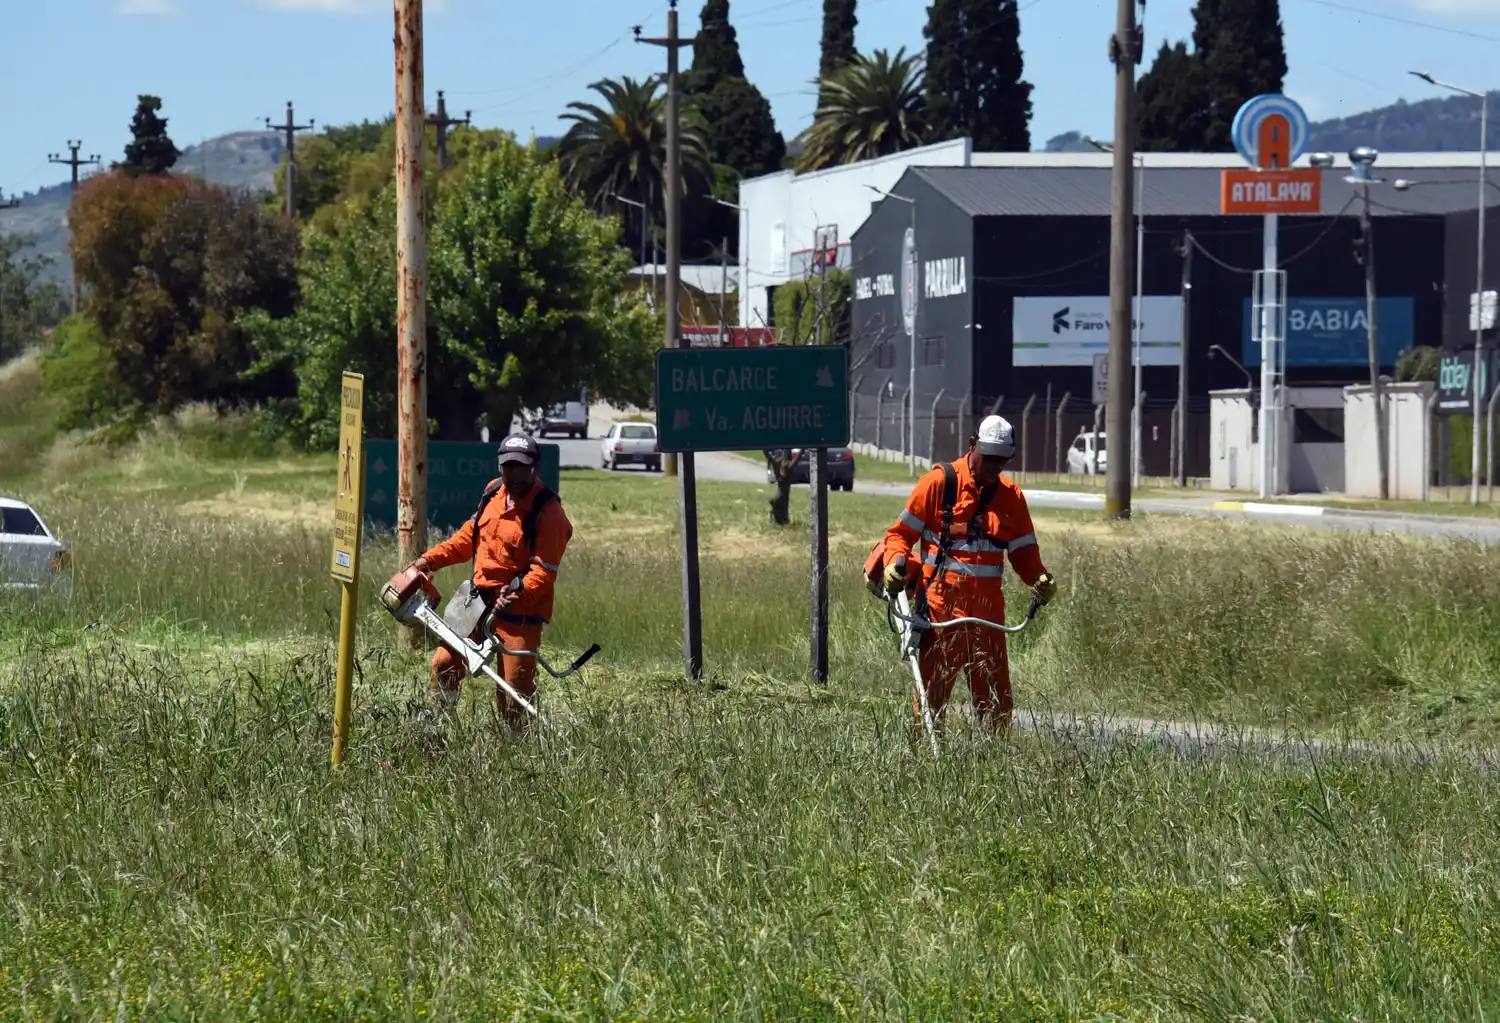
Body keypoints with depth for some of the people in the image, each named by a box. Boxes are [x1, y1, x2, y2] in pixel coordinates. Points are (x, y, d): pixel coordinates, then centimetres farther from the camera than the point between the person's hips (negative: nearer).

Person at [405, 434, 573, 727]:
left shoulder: (548, 513, -16)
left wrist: (517, 594, -34)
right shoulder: (494, 492, 5)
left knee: (515, 689, -3)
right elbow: (469, 537, 19)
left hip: (520, 611, -7)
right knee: (444, 664, 7)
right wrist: (431, 560, 13)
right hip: (479, 600, 7)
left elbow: (544, 571, -20)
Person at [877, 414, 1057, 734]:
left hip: (988, 609, 4)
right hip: (940, 605, -4)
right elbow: (902, 532, 5)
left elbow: (1023, 552, 16)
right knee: (932, 692, -4)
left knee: (996, 696, 5)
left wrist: (1040, 578, -5)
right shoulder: (939, 483, -1)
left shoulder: (1011, 496, 11)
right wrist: (895, 562, -15)